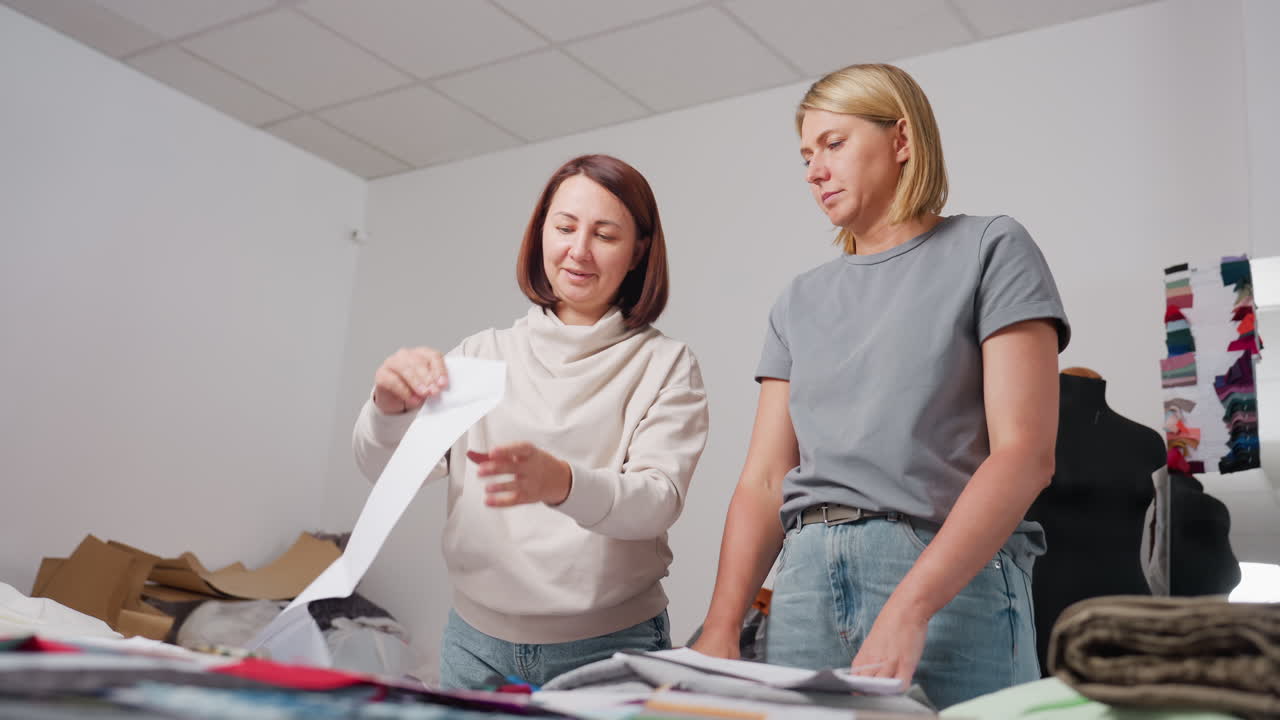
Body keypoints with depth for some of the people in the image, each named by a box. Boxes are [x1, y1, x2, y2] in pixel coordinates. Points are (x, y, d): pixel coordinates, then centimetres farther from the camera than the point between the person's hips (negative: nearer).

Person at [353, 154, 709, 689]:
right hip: (478, 642, 2)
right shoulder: (483, 354, 4)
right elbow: (385, 468, -2)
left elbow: (659, 500, -15)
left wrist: (560, 484, -35)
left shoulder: (666, 365, -3)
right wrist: (390, 408, -25)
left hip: (609, 649, -2)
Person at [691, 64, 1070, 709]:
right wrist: (721, 628, -4)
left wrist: (908, 609, -19)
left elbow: (1025, 453, -9)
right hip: (805, 583, 4)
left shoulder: (988, 250, 3)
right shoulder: (800, 303, 17)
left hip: (951, 582, -4)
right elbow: (763, 481, 10)